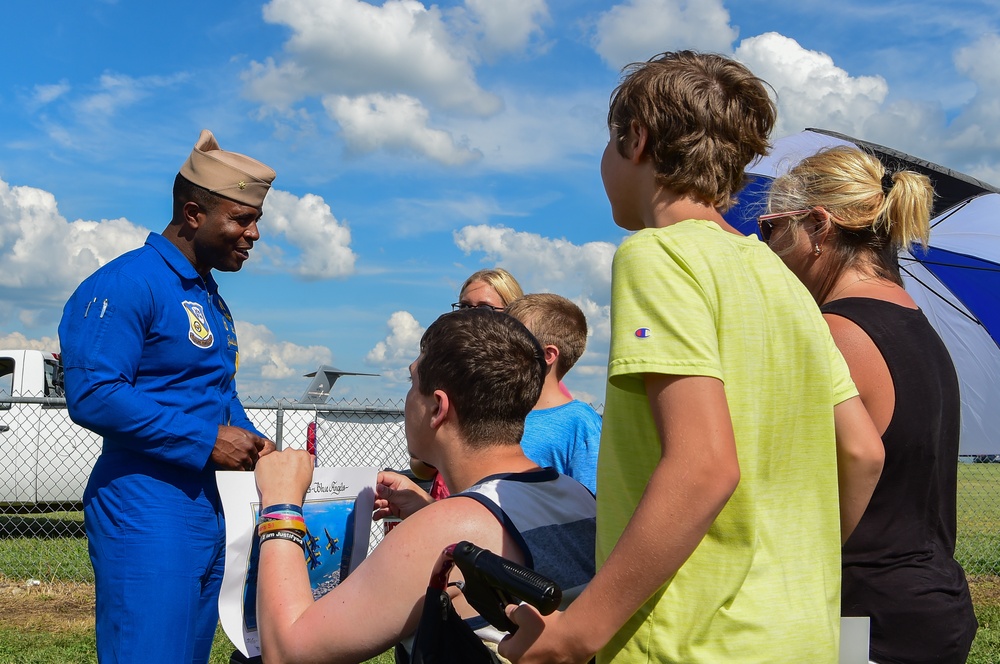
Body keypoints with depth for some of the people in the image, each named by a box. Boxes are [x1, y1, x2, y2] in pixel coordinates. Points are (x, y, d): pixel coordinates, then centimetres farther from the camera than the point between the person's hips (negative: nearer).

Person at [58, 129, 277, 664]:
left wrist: (249, 439, 7)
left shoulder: (210, 298, 18)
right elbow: (92, 395, -22)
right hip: (145, 514, -10)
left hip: (204, 510, 10)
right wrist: (208, 439, -20)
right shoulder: (126, 284, -13)